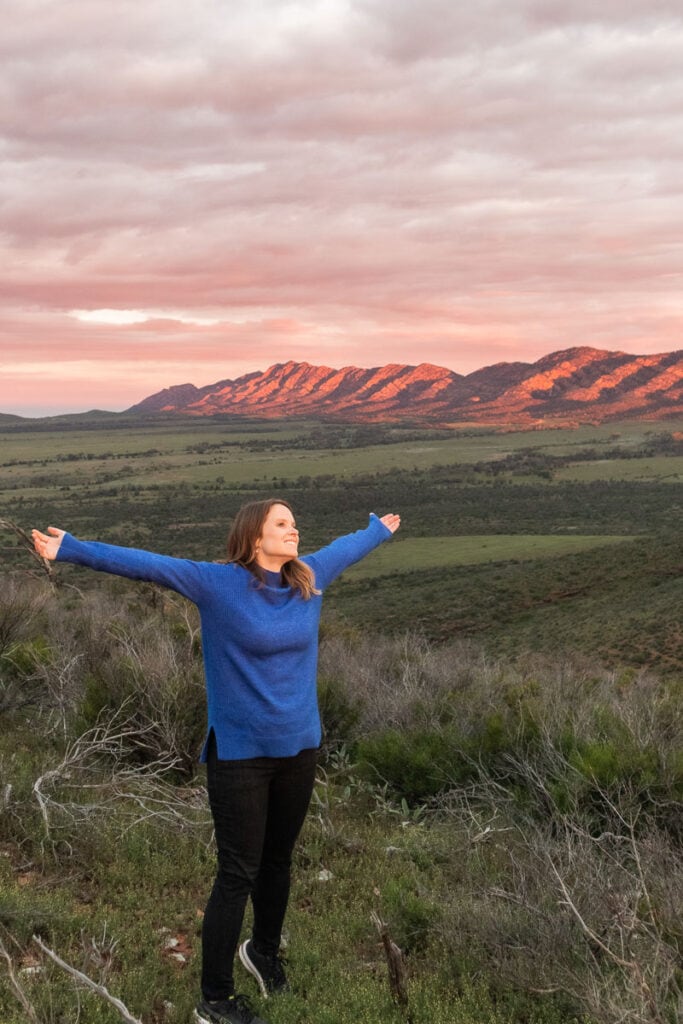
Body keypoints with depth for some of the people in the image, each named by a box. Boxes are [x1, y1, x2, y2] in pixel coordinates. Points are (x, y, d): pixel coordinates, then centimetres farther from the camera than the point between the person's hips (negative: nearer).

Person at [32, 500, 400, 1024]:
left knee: (279, 862, 20)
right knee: (238, 874, 1)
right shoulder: (218, 582, -13)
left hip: (300, 748, 5)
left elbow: (347, 546, 22)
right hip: (239, 755, -5)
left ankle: (265, 951, 46)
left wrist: (380, 528, 40)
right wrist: (71, 549, -23)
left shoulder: (311, 577, 2)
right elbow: (145, 563, -18)